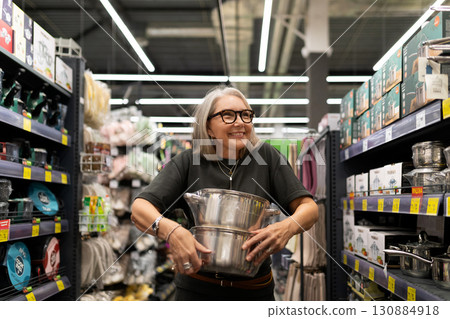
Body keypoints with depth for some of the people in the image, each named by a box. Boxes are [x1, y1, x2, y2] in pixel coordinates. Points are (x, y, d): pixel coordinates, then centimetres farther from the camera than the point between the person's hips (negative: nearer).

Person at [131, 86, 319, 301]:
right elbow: (139, 209, -15)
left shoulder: (266, 156, -3)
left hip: (255, 291, 1)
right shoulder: (188, 162, -5)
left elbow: (309, 207, -6)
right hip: (196, 289, -1)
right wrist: (171, 230, -37)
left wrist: (288, 227, -30)